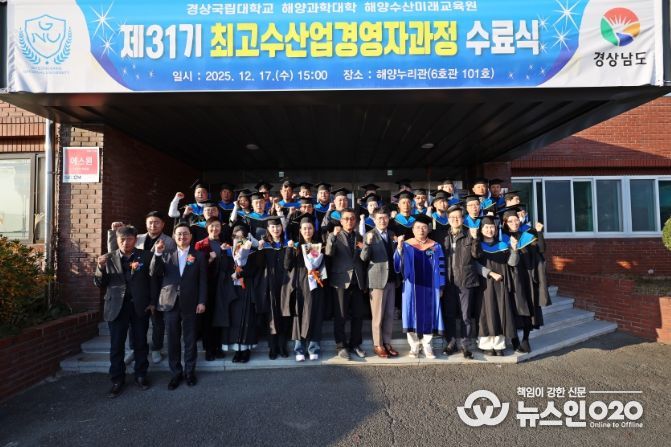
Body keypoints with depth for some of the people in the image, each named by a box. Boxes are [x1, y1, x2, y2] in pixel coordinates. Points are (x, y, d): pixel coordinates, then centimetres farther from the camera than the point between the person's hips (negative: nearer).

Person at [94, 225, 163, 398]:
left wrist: (157, 254, -31)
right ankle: (117, 380, 20)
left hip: (140, 306, -1)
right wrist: (100, 268, -16)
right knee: (116, 345, 7)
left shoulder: (145, 255, -1)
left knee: (140, 343, 11)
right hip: (117, 306, 1)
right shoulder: (109, 258, 4)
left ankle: (141, 375, 26)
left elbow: (154, 273, -16)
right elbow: (100, 284, 3)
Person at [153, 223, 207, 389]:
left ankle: (190, 371, 22)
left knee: (190, 339, 7)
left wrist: (202, 302, -7)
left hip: (190, 304, -2)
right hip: (170, 302, 2)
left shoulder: (198, 256, 3)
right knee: (173, 340, 8)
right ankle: (176, 372, 21)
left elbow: (203, 281, 0)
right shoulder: (167, 254, 10)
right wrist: (157, 254, -10)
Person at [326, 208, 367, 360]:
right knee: (340, 316, 4)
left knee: (358, 315, 9)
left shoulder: (359, 237, 14)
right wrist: (333, 235, -25)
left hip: (357, 280, 4)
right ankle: (341, 346, 15)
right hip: (342, 280, -4)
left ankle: (355, 344, 22)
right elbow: (328, 253, -18)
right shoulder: (335, 237, 1)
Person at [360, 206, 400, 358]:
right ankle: (378, 345, 16)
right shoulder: (370, 235, -6)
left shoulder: (392, 234, 11)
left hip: (391, 279, 6)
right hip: (377, 279, -5)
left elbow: (394, 256, 16)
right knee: (377, 315, 4)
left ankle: (387, 343, 23)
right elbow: (363, 258, -15)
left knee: (389, 314, 12)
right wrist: (368, 243, -31)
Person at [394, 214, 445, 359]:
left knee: (429, 316, 6)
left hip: (430, 287, 1)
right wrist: (399, 247, -26)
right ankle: (414, 346, 14)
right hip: (412, 286, -1)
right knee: (413, 315, 3)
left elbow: (440, 267, 5)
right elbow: (397, 263, -11)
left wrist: (440, 287, 0)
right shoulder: (406, 245, 1)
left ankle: (427, 345, 17)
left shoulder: (436, 246, 5)